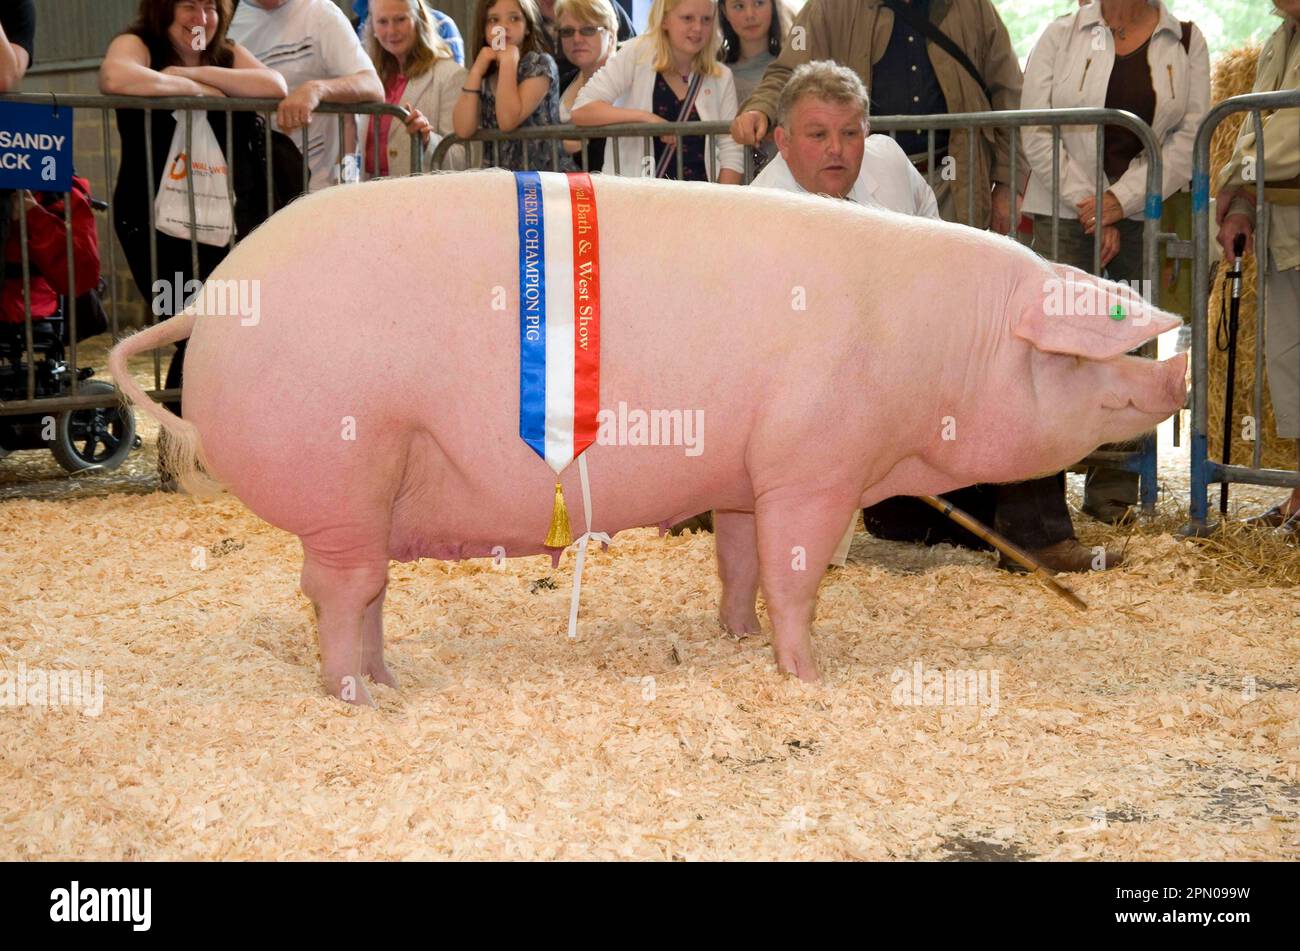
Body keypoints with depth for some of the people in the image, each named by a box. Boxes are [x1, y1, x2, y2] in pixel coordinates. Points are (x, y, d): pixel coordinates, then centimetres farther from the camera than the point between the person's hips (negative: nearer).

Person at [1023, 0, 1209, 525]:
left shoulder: (1187, 43, 8)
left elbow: (1189, 137, 0)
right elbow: (1036, 131, -1)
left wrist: (1122, 199, -11)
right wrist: (1089, 206, -9)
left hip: (1147, 219, 1)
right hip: (1065, 215, -1)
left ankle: (1113, 492, 7)